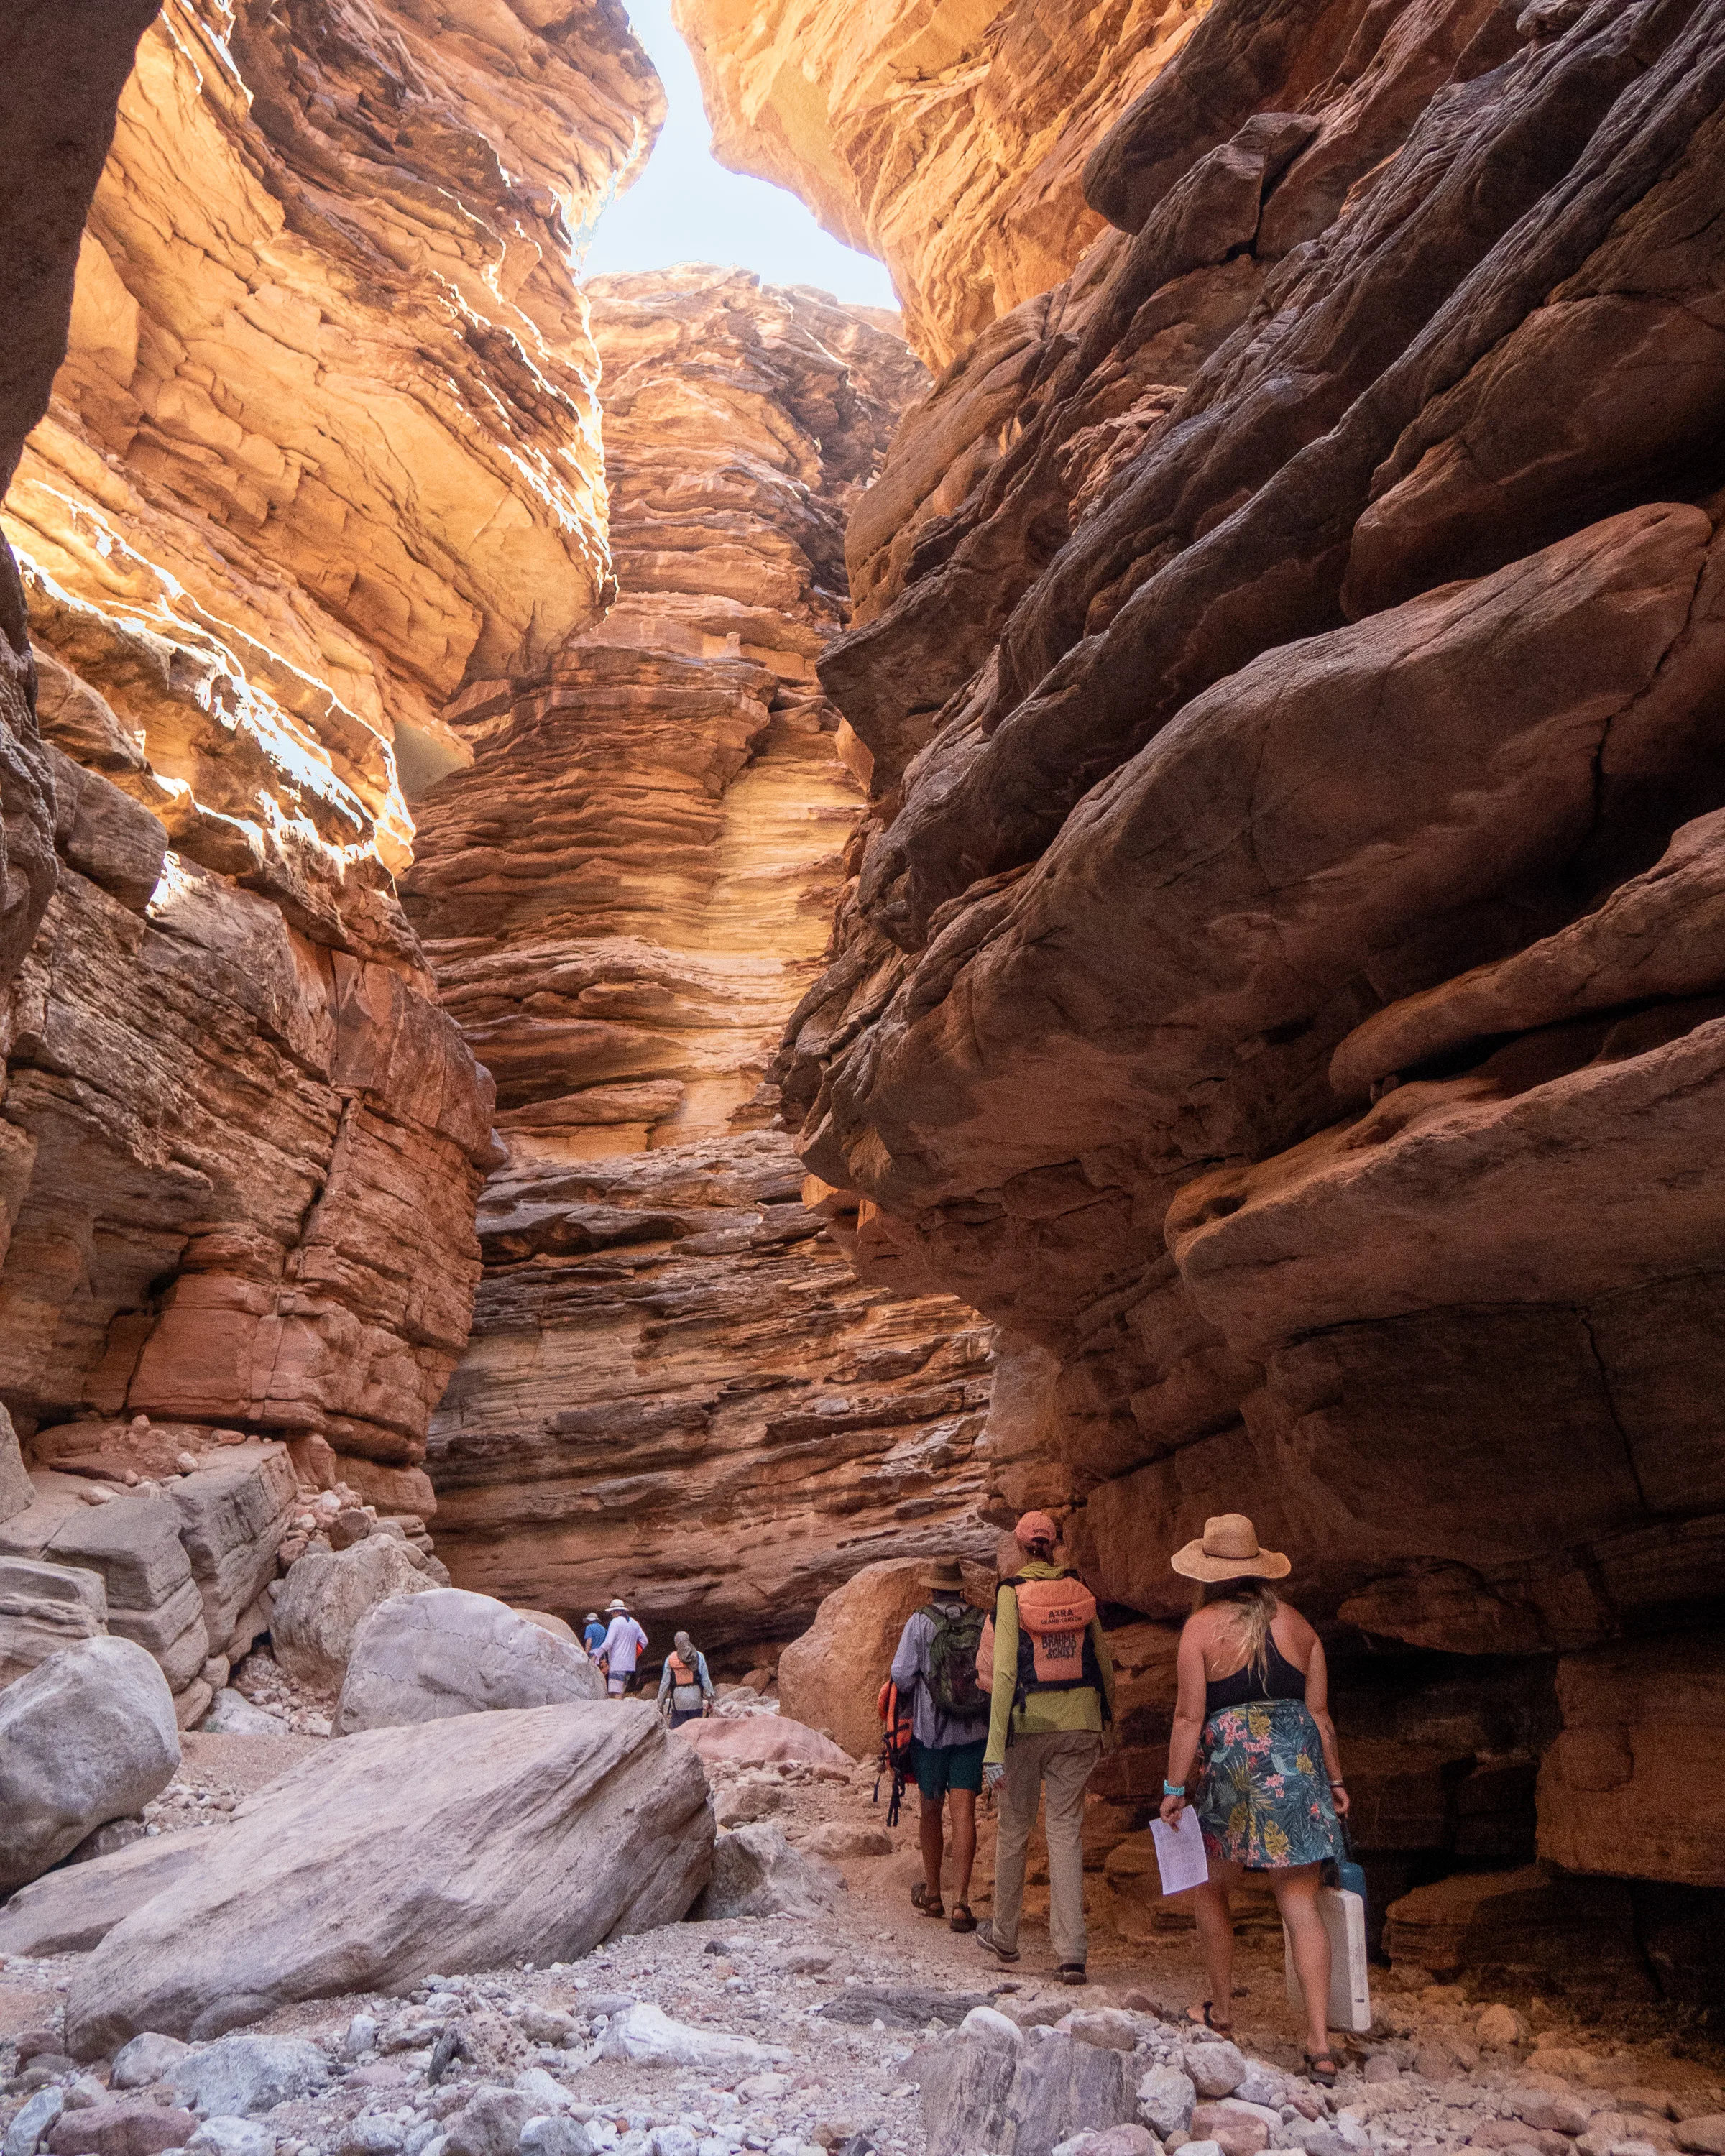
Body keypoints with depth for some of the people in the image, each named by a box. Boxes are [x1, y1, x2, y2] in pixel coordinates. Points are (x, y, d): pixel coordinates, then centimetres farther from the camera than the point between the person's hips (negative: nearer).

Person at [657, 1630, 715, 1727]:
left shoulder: (670, 1659, 2)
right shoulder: (699, 1657, 2)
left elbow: (665, 1683, 2)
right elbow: (706, 1680, 0)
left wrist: (660, 1704, 9)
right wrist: (710, 1700, 5)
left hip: (679, 1701, -1)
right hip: (695, 1699, 1)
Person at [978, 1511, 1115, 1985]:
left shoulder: (1012, 1594, -9)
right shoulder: (1081, 1591, 2)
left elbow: (1005, 1672, -14)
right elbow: (1103, 1665, 9)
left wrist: (995, 1749, -14)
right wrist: (1107, 1724, 24)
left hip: (1027, 1722, -2)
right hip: (1078, 1724, 2)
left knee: (1013, 1828, 14)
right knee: (1066, 1831, 7)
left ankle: (1004, 1935, 30)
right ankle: (1071, 1953, 2)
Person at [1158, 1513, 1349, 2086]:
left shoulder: (1202, 1626, -6)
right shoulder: (1295, 1622, 6)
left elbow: (1190, 1716, -8)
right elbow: (1319, 1711, 9)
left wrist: (1174, 1788, -1)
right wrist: (1334, 1779, 19)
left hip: (1232, 1766, -3)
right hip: (1299, 1763, 3)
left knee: (1209, 1891, 18)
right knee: (1300, 1903, 5)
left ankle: (1220, 2011, 29)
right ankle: (1320, 2044, 1)